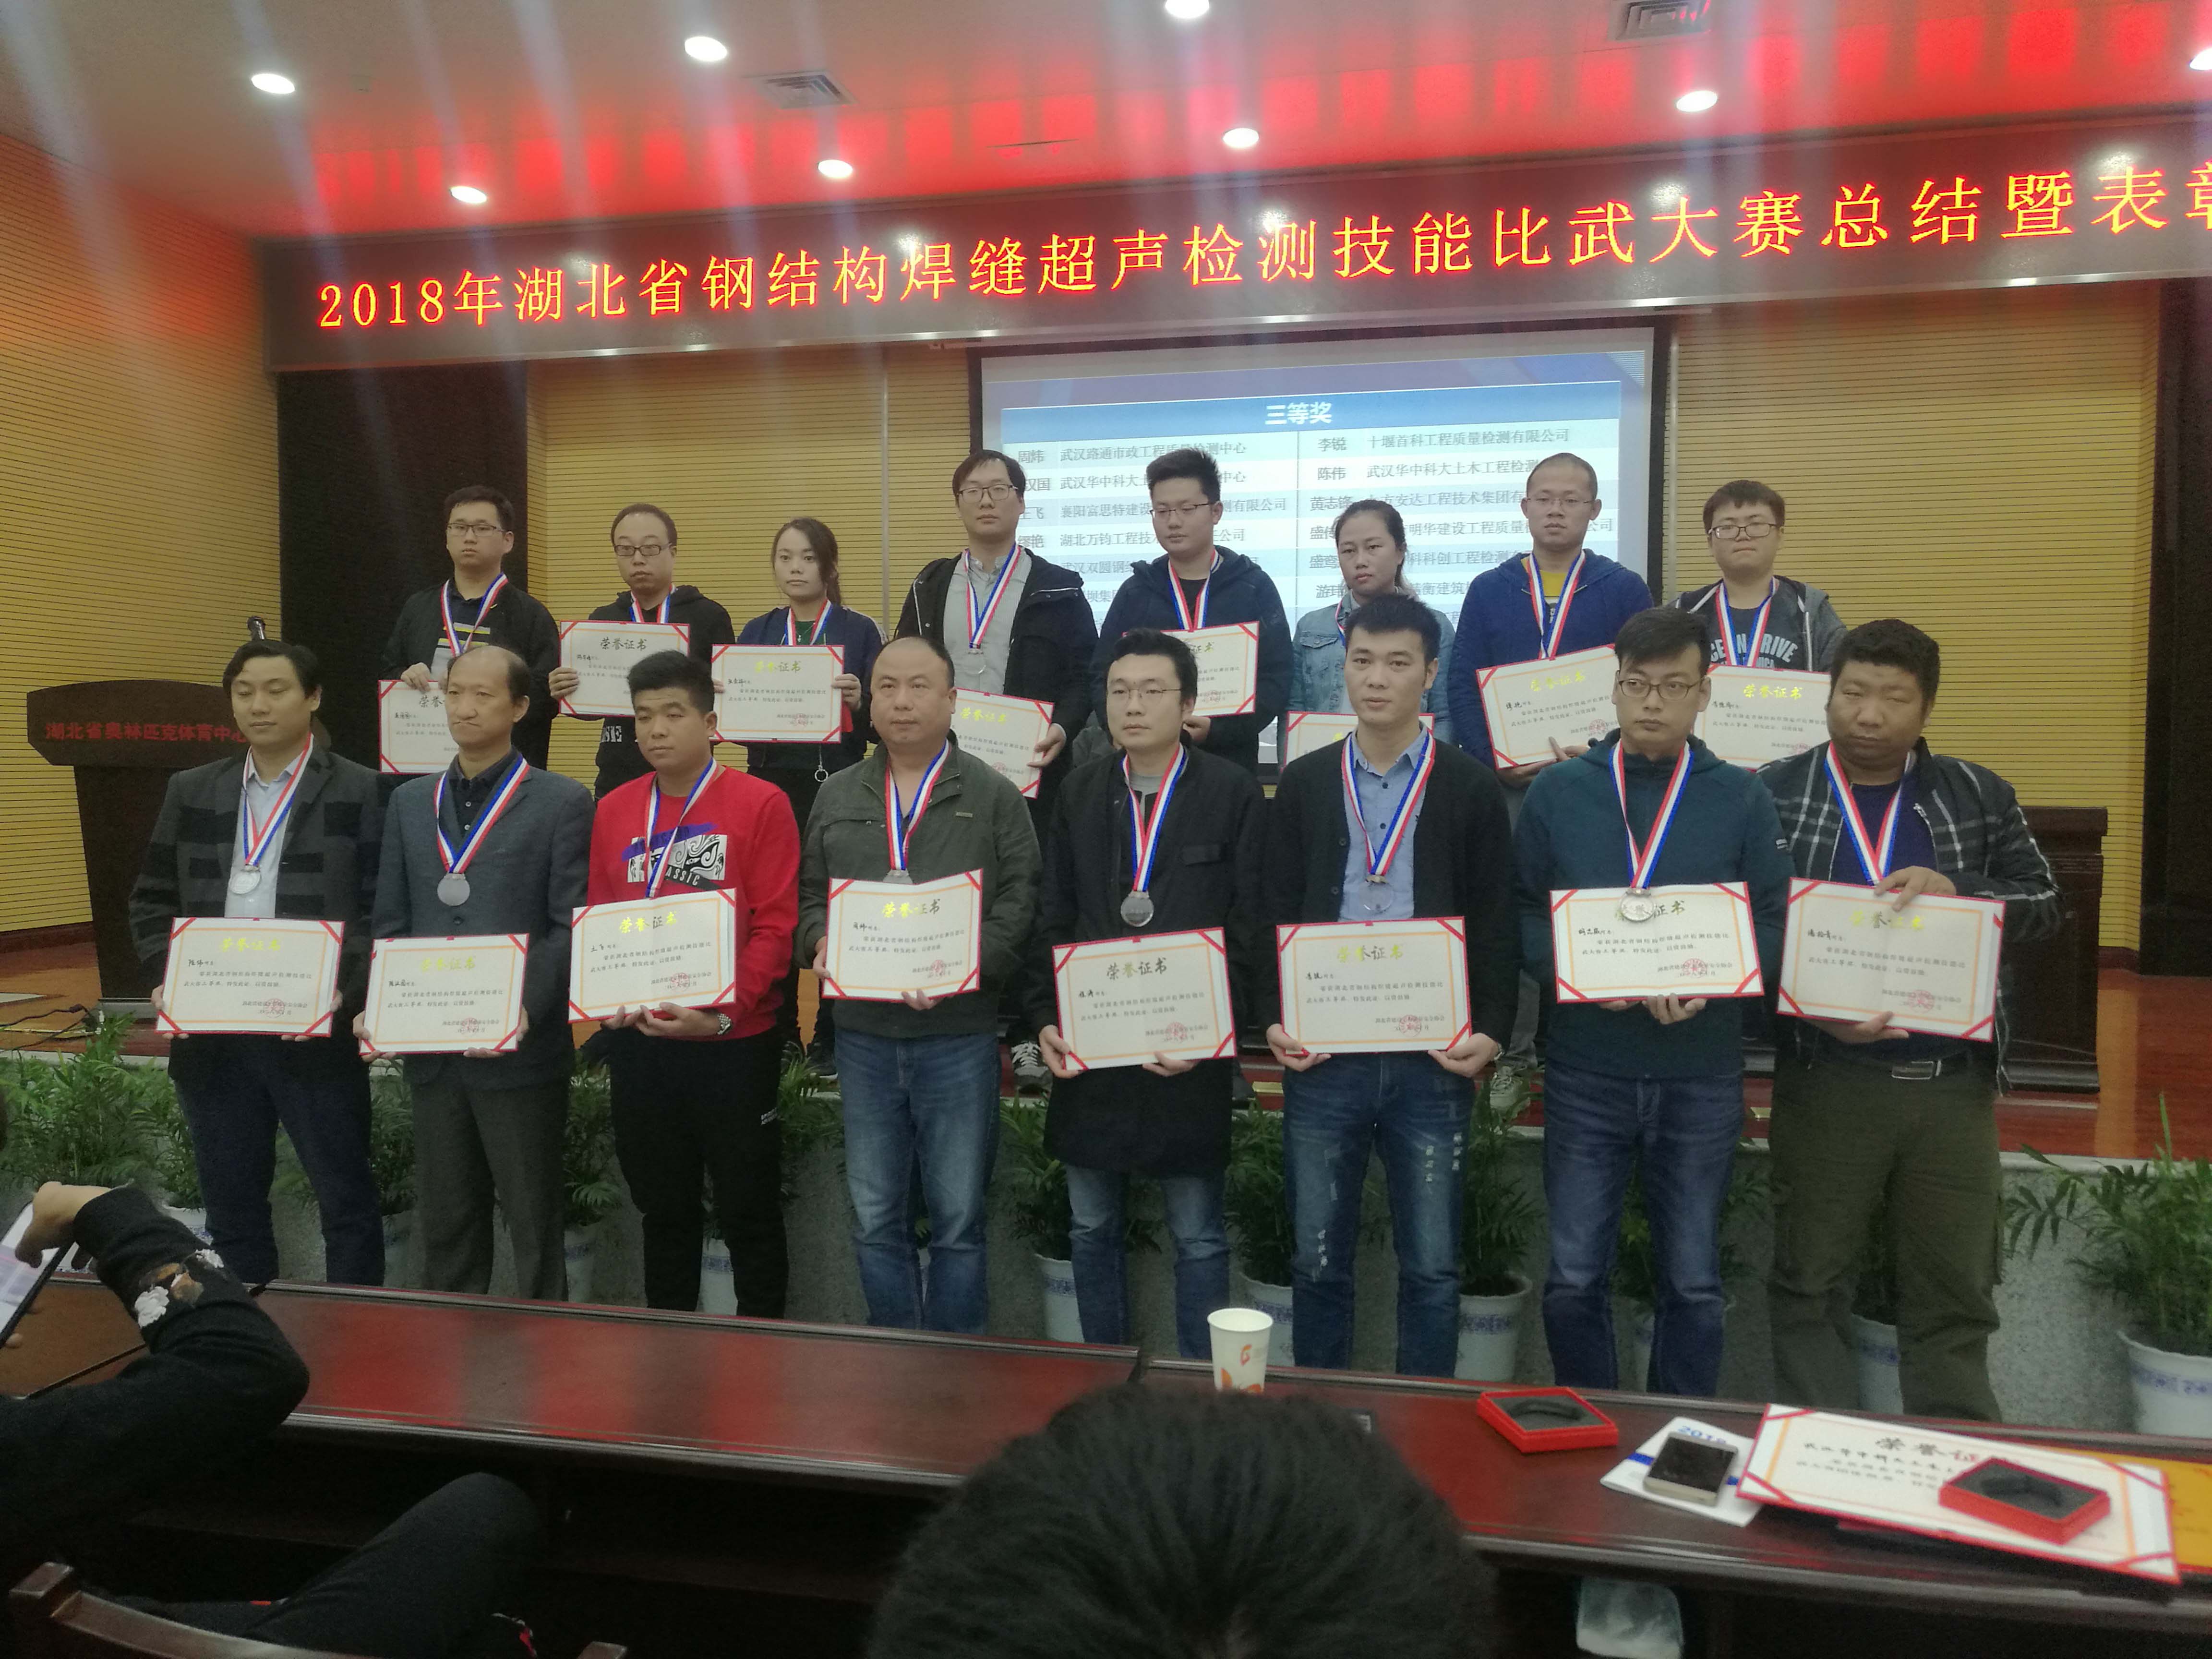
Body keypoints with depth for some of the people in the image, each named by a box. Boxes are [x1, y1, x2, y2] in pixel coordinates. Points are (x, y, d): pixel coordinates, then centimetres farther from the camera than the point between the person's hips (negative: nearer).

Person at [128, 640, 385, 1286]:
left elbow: (385, 913, -7)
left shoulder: (361, 792, -3)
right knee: (231, 1205, 15)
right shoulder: (191, 792, 11)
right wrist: (167, 978, -3)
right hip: (211, 1035, 5)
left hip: (315, 1034, -4)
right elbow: (152, 901, 13)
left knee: (347, 1201, 4)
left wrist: (340, 991, -19)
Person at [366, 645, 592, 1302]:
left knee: (533, 1222, 5)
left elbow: (572, 926, -9)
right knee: (444, 1223, 15)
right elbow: (391, 922, 12)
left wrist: (525, 1009, -20)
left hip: (521, 1051, -5)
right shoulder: (409, 802, 13)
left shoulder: (562, 802, -3)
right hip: (431, 1050, 5)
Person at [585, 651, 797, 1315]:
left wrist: (721, 1013, -20)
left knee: (749, 1212, 6)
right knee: (663, 1209, 17)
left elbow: (776, 927, -11)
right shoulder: (613, 810, 8)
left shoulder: (760, 804, -6)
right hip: (636, 1044, 4)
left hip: (732, 1043, -4)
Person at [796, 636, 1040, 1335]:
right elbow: (809, 896, 15)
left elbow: (1018, 903, -6)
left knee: (958, 1218, 5)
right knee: (875, 1218, 11)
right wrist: (821, 943, -6)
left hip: (959, 1034, -3)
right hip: (863, 1033, 4)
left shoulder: (994, 797, 1)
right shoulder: (836, 797, 12)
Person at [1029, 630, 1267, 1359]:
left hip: (1191, 1053, -3)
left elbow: (1251, 930, -6)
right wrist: (1046, 1018, -3)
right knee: (1092, 1230, 15)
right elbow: (1051, 918, 8)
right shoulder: (1080, 792, 8)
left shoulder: (1234, 793, -4)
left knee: (1199, 1238, 8)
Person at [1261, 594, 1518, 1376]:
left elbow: (1496, 925, 2)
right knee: (1318, 1259, 10)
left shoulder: (1471, 789, 3)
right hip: (1321, 1056, 2)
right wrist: (1274, 1019, -4)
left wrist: (1491, 1030, -10)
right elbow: (1275, 914, 8)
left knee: (1432, 1267, 7)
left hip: (1432, 1058, -1)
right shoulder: (1304, 783, 8)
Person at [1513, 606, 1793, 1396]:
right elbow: (1521, 914, 2)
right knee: (1574, 1277, 6)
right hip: (1585, 1070, 0)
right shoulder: (1558, 791, 3)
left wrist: (1707, 983, -17)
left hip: (1702, 1074, 0)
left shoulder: (1742, 799, 3)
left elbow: (1774, 924, 1)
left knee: (1693, 1281, 12)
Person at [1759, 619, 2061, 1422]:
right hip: (1824, 1080, -2)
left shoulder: (1979, 795, 8)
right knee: (1810, 1286, 7)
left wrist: (1958, 895, -12)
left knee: (1955, 1294, 10)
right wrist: (1811, 1008, -17)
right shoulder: (1773, 796, 1)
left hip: (1954, 1084, 2)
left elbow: (2045, 902, 8)